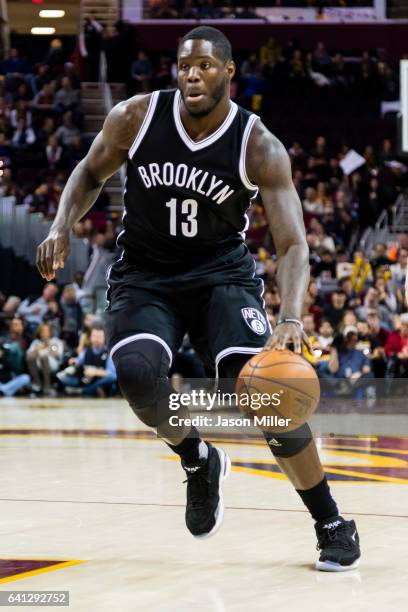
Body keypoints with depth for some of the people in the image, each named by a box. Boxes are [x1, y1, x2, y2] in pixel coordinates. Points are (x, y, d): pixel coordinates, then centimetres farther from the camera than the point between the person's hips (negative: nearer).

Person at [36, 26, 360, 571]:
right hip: (144, 275, 1)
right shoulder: (136, 118, -11)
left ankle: (332, 524, -5)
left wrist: (290, 319, -39)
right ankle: (198, 462, 2)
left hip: (222, 274, -1)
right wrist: (63, 229, -10)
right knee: (136, 371, -31)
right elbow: (91, 173, 9)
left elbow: (293, 244, -21)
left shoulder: (259, 147, -16)